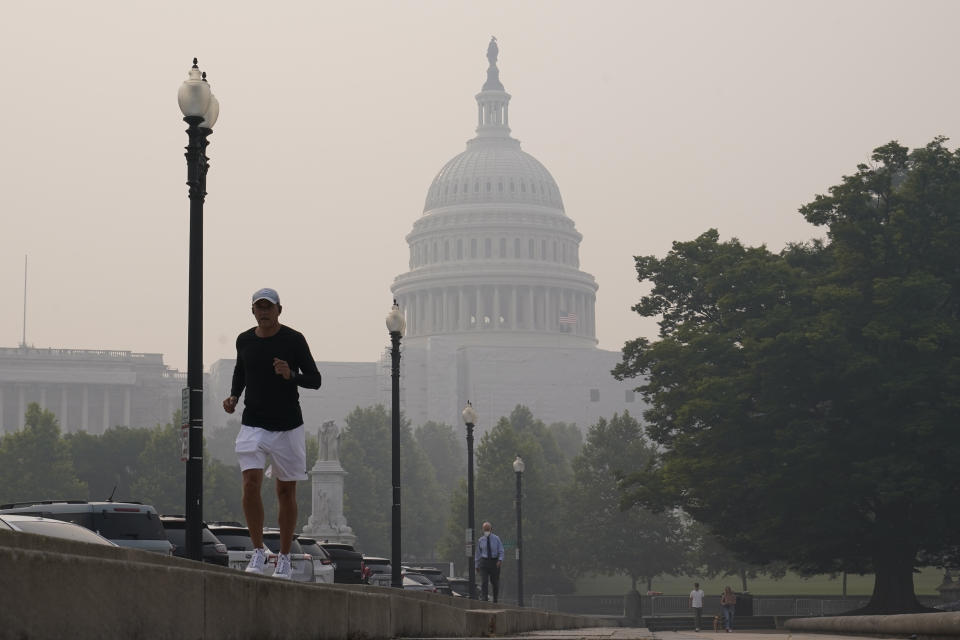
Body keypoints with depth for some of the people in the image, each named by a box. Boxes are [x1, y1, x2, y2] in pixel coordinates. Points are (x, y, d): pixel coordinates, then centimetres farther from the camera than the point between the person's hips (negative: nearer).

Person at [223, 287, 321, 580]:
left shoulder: (293, 339, -5)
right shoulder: (244, 340, 5)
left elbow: (315, 380, -4)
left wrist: (291, 375, -23)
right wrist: (234, 396, 5)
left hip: (288, 426, -2)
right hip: (253, 424, 2)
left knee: (286, 492, 5)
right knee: (251, 484, -15)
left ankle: (284, 558, 16)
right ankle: (258, 551, -4)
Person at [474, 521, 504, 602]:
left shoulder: (496, 538, 1)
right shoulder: (481, 540, 5)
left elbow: (501, 551, 0)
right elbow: (478, 553, 11)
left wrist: (500, 560, -17)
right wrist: (477, 565, 10)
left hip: (494, 562, 0)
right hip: (484, 561, 0)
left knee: (495, 582, 10)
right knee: (483, 582, -13)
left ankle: (495, 601, 24)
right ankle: (484, 600, -14)